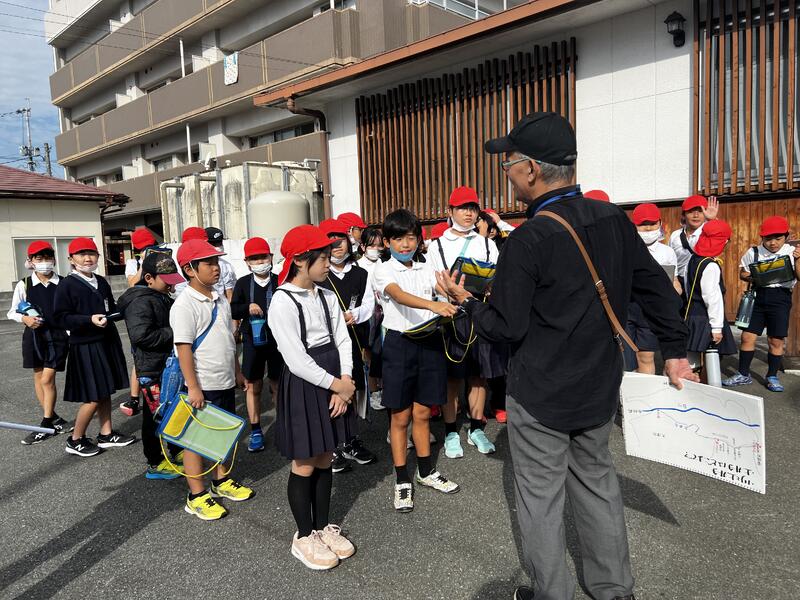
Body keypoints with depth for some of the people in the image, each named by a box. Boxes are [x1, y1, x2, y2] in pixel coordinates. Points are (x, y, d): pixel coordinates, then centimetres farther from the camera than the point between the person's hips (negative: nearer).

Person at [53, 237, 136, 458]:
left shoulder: (102, 282, 11)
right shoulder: (66, 285, -9)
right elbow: (60, 317, -15)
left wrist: (118, 311, 3)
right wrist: (89, 320, -24)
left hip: (107, 342, 7)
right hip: (85, 346, -7)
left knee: (105, 392, 14)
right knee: (93, 397, -2)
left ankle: (106, 435, 25)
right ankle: (75, 440, 15)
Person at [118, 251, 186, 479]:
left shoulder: (163, 298, 12)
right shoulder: (140, 302, -17)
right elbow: (141, 335, -29)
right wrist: (173, 332, -22)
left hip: (169, 364, 10)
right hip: (152, 368, -9)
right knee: (156, 415, 1)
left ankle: (177, 451, 35)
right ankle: (155, 464, 14)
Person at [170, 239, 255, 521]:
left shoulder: (219, 299, 8)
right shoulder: (185, 304, -17)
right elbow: (183, 348, -19)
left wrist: (237, 371, 19)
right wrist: (193, 387, -20)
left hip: (225, 381, 8)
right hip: (203, 386, -8)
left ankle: (222, 481, 36)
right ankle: (196, 496, 19)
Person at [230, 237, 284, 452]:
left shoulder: (280, 281, -5)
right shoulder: (243, 283, 2)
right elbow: (233, 311, 2)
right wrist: (247, 307, -15)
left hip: (277, 340, -2)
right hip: (252, 340, 2)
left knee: (278, 385, 7)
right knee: (254, 386, 9)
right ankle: (255, 431, 21)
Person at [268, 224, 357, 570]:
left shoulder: (328, 297, 6)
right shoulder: (282, 302, -16)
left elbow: (342, 341, 3)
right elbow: (297, 360, -20)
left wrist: (345, 382, -11)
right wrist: (337, 385, -14)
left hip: (333, 382, 6)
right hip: (302, 385, -6)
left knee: (325, 459, 16)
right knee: (304, 464, 6)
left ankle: (323, 526, 32)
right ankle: (304, 537, 24)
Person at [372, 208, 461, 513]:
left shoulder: (427, 269, 11)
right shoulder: (382, 271, -5)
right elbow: (399, 295, -24)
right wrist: (434, 305, -41)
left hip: (429, 341, 4)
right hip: (400, 342, -3)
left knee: (422, 412, 15)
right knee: (400, 416, 6)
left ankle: (426, 471, 32)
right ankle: (402, 481, 19)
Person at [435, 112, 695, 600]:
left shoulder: (528, 240, -21)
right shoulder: (614, 219, -3)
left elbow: (505, 327, -16)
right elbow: (657, 289, 4)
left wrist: (466, 301, 1)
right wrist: (676, 352, 15)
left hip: (540, 395, -6)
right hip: (599, 389, 7)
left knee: (541, 498, 11)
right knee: (598, 485, 22)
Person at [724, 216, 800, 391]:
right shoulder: (753, 252, 3)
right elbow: (743, 273, 11)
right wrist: (752, 278, -10)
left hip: (780, 297, -1)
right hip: (757, 296, 2)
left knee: (776, 340, 4)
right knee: (747, 336, 2)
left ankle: (772, 377, 20)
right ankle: (743, 374, 15)